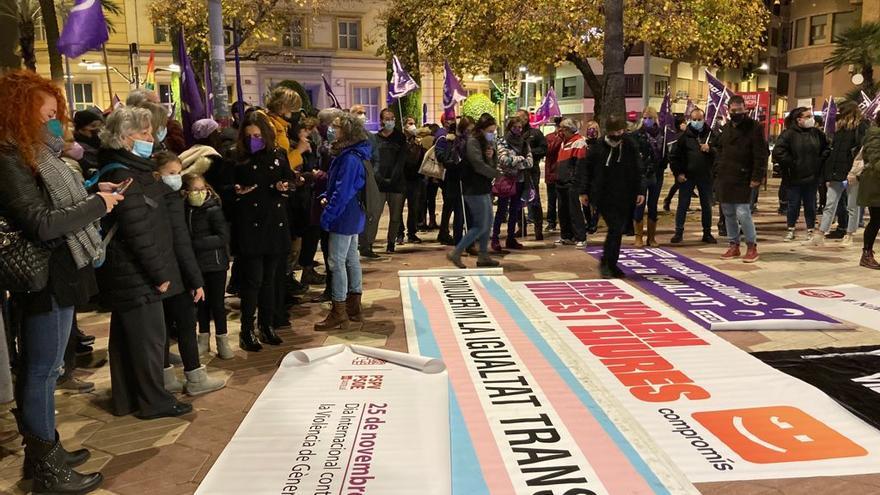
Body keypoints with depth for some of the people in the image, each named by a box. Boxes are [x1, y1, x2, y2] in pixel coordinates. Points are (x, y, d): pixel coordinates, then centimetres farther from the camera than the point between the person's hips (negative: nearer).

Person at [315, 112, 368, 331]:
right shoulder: (353, 155, 12)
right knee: (351, 259, 14)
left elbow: (342, 192, -23)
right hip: (353, 217, 10)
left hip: (344, 218, -10)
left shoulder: (350, 159, -20)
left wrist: (327, 215, -18)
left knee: (337, 262, -5)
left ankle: (339, 314, 1)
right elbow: (337, 183, 20)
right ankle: (354, 308, 24)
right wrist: (326, 196, 4)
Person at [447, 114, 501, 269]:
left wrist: (491, 156, -9)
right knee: (480, 226, -7)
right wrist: (498, 174, -15)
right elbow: (479, 166, -23)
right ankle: (455, 253, -2)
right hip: (475, 190, -9)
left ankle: (483, 257, 23)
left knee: (488, 224, 14)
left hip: (484, 189, 10)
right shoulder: (473, 142, -14)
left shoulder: (486, 143, 14)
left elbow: (492, 165, 12)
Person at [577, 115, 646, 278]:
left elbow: (639, 171, 4)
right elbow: (585, 169, 1)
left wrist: (641, 191, -3)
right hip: (604, 196, -3)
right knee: (615, 228, -13)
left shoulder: (631, 146, 1)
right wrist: (582, 191, -3)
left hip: (625, 197, 3)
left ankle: (610, 264, 22)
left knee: (618, 230, 8)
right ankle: (607, 263, 0)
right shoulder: (598, 148, -4)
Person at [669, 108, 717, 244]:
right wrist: (678, 173, -7)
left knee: (707, 206, 9)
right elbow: (673, 155, -1)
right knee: (682, 205, 2)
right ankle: (679, 233, 10)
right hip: (687, 176, -2)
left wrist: (710, 149, -19)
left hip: (705, 176, 2)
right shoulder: (685, 135, 0)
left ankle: (707, 233, 19)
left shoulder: (710, 134, 4)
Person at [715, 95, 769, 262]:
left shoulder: (754, 127, -7)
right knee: (728, 214, 10)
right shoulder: (726, 128, 13)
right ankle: (734, 245, 21)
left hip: (743, 179, -6)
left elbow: (761, 155, -11)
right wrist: (717, 171, 11)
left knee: (742, 213, -11)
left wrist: (757, 177, -16)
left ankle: (752, 246, 4)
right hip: (724, 178, 7)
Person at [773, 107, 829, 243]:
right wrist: (791, 164, -13)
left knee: (810, 205, 10)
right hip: (795, 177, -3)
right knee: (793, 205, 7)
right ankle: (791, 230, 20)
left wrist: (820, 160, 4)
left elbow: (826, 148, 18)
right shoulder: (788, 134, -9)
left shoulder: (817, 133, 5)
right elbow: (778, 152, -16)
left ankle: (810, 231, 21)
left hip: (812, 177, 3)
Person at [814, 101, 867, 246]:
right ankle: (821, 234, 0)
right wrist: (829, 174, 9)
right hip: (837, 174, 6)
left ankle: (849, 236, 13)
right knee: (830, 205, 2)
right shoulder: (840, 128, 15)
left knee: (852, 207, 6)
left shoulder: (862, 127, -5)